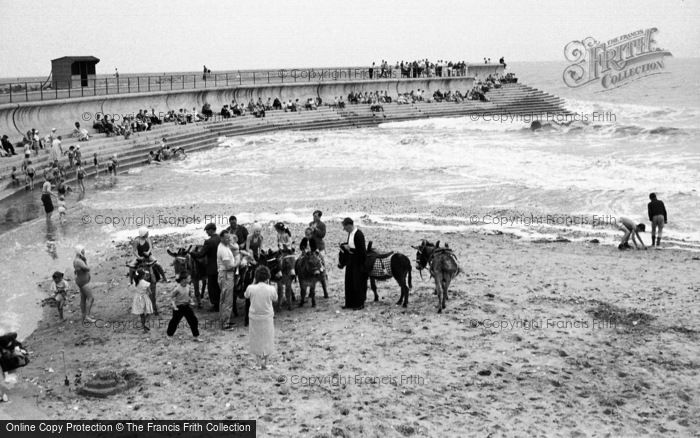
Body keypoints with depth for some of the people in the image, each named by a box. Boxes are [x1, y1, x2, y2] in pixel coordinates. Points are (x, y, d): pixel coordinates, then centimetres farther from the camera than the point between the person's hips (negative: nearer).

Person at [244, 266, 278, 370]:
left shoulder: (250, 288, -15)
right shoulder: (271, 289, -16)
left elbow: (246, 296, 6)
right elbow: (275, 299, 3)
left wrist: (254, 283, 6)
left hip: (254, 317, 0)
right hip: (267, 318, 0)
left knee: (256, 340, 15)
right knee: (267, 340, 16)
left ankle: (259, 363, 11)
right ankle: (265, 363, 22)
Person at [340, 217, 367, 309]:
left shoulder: (358, 234, -20)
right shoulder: (350, 233, 7)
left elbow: (361, 250, -22)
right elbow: (348, 244, 18)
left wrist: (350, 248, -16)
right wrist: (345, 246, -4)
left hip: (358, 262, -9)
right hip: (351, 261, 9)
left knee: (358, 283, 0)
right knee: (349, 282, 12)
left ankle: (360, 304, 10)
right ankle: (350, 303, 20)